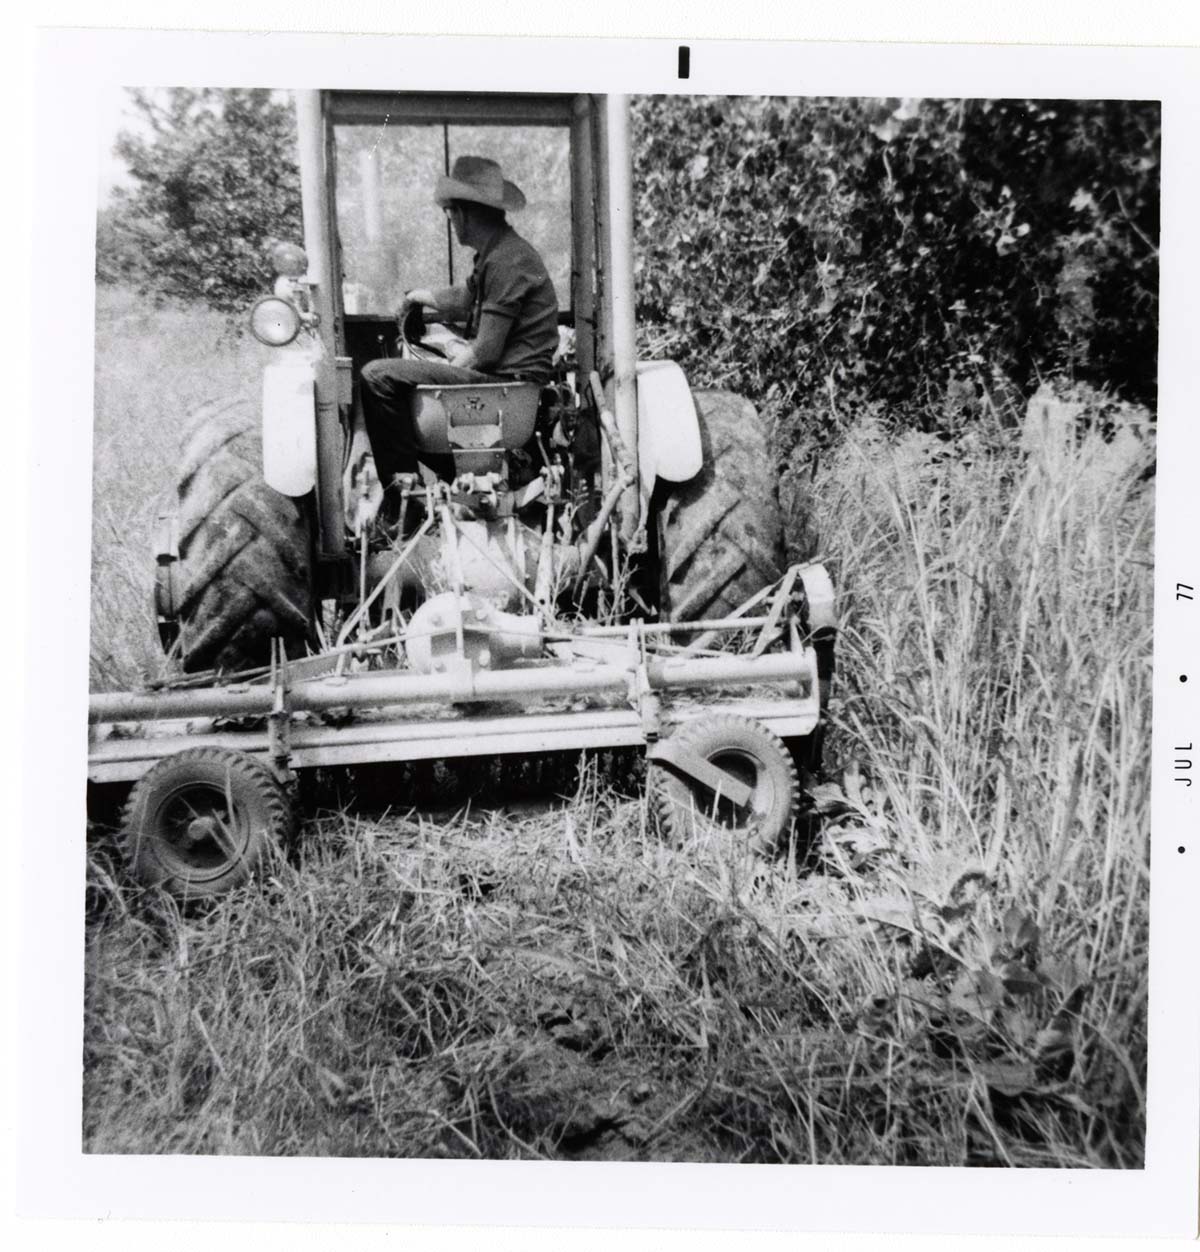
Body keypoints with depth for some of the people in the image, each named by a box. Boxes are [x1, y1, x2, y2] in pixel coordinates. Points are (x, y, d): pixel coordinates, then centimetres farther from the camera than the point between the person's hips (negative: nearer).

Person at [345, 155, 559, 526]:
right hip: (501, 373, 11)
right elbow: (466, 301, 32)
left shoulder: (507, 261, -18)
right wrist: (422, 296, 41)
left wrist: (462, 359, -4)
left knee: (379, 377, -17)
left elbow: (486, 352, -22)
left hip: (509, 380, -11)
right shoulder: (496, 252, 14)